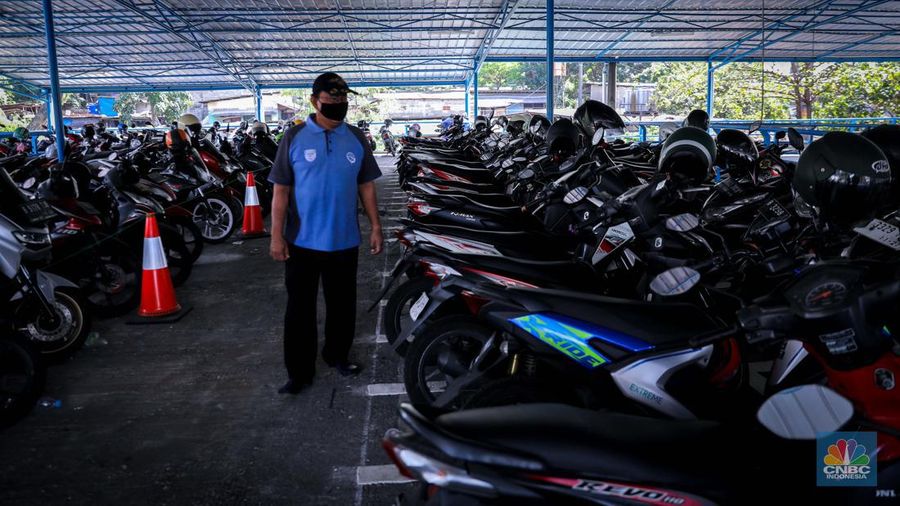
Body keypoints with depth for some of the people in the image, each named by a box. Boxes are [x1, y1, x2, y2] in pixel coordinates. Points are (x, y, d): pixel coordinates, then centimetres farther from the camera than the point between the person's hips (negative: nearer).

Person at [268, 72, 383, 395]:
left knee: (342, 304, 15)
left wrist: (375, 227, 5)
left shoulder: (356, 139, 5)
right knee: (300, 308, 6)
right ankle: (300, 372, 17)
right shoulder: (295, 136, -3)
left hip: (344, 240, 3)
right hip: (302, 241, -2)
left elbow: (366, 186, 10)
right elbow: (281, 190, -3)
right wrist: (276, 236, -7)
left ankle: (337, 354, 35)